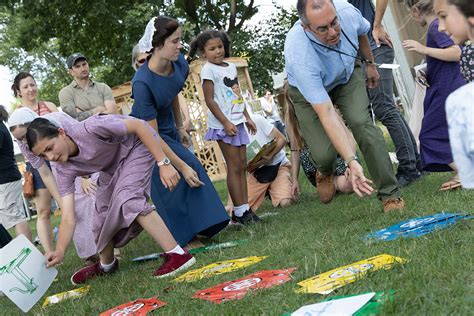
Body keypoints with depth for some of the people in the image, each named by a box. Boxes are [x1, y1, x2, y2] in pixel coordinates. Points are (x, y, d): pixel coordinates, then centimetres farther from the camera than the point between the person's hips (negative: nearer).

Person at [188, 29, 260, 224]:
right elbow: (210, 100, -14)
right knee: (234, 167, -6)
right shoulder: (208, 70, -9)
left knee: (242, 165, 7)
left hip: (237, 122, 7)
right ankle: (240, 211, -2)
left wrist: (247, 117, 19)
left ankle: (244, 208, 11)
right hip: (223, 124, -7)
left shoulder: (231, 67, 13)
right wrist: (225, 122, -19)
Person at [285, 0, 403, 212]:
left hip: (348, 75, 3)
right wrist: (351, 161, -47)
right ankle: (325, 172, 25)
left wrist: (370, 63, 15)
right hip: (309, 90, -3)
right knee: (323, 153, -15)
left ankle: (390, 194, -14)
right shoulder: (300, 57, -42)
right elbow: (326, 114, -43)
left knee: (363, 123, -22)